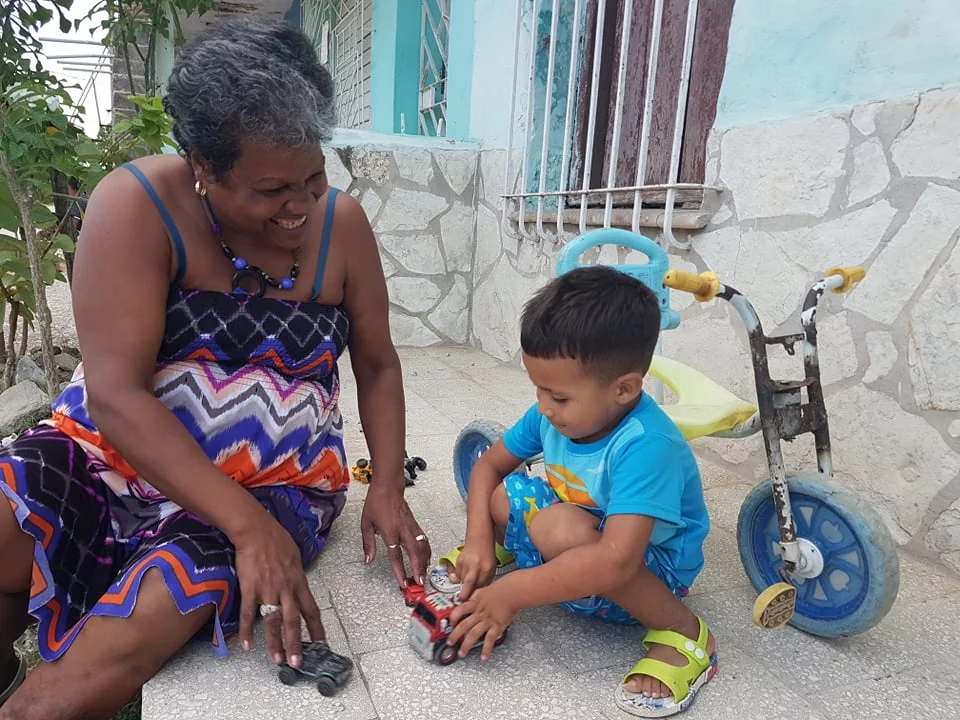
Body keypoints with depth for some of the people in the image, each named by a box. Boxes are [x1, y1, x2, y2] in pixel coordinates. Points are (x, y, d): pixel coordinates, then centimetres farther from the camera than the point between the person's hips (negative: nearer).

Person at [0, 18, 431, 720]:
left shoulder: (342, 222, -4)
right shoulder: (139, 205, -13)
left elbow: (378, 364, 4)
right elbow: (114, 394, -20)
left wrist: (388, 488, -10)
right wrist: (250, 528, -27)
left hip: (272, 489, 0)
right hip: (115, 457, 1)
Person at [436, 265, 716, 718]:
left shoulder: (644, 445, -35)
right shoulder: (552, 414, -13)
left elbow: (616, 561, -43)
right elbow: (490, 464, -1)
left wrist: (512, 594, -37)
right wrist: (480, 540, -16)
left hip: (648, 569, -6)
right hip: (584, 528, 6)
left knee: (560, 528, -35)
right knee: (502, 493, -15)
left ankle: (681, 632, -15)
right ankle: (505, 547, 22)